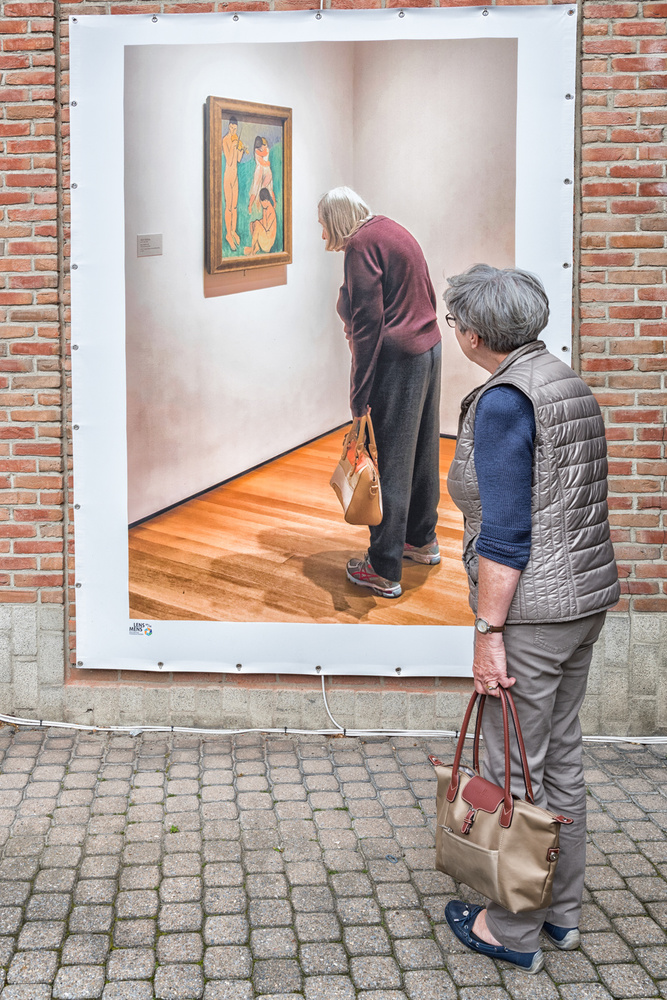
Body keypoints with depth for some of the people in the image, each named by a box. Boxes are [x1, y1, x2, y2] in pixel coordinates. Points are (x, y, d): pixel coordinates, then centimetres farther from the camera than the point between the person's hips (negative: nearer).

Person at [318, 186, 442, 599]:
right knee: (422, 449, 21)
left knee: (390, 461, -4)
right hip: (429, 348, 10)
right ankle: (423, 539, 37)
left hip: (395, 360, -10)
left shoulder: (362, 244, -13)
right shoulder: (397, 231, 15)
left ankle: (385, 571, 3)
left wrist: (360, 398, -19)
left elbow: (367, 323, -19)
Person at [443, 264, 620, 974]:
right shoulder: (569, 384, 11)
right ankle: (561, 909, 31)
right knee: (560, 757, 18)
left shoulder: (503, 401, -17)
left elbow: (503, 534, -21)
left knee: (514, 770, 3)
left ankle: (513, 930, 17)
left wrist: (488, 633, -18)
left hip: (530, 611, -9)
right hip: (586, 596, 9)